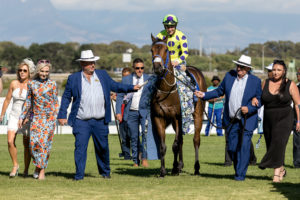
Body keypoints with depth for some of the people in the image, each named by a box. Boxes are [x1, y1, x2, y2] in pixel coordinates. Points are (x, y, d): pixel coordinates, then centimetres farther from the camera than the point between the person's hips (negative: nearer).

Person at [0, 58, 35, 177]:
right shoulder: (14, 84, 2)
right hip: (14, 116, 2)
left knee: (26, 145, 2)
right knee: (10, 141, -14)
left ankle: (26, 170, 16)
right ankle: (15, 165, 4)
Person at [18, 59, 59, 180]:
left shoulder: (52, 84, 1)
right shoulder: (31, 84, 6)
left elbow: (55, 102, 5)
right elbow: (28, 102, 13)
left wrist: (55, 118, -1)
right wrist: (22, 117, 10)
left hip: (49, 117, -2)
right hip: (36, 117, 2)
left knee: (45, 143, -6)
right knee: (34, 142, -7)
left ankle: (42, 171, 0)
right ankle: (38, 165, 17)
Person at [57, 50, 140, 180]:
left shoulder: (103, 75, 10)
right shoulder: (73, 78, 4)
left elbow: (114, 86, 18)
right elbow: (66, 97, 6)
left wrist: (131, 88, 7)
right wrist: (62, 115, 1)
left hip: (100, 121, 2)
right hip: (81, 121, -2)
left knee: (103, 147, 11)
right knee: (80, 147, -7)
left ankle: (105, 172, 28)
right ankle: (79, 175, -2)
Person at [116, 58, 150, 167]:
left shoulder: (149, 79, 7)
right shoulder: (126, 79, 5)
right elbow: (119, 96, 6)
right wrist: (118, 112, -4)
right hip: (131, 112, 1)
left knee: (146, 134, -17)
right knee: (134, 138, 4)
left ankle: (144, 158, -11)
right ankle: (136, 161, 11)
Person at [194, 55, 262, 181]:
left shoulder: (255, 81, -5)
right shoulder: (229, 76, 4)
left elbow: (259, 100, -1)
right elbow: (219, 91, 15)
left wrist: (249, 109, -18)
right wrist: (204, 95, 4)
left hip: (247, 121, -3)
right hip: (231, 121, 4)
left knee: (244, 146, -10)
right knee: (232, 148, 7)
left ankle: (240, 174, -3)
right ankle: (238, 169, 29)